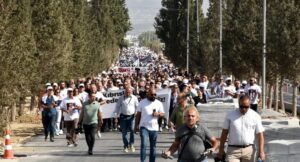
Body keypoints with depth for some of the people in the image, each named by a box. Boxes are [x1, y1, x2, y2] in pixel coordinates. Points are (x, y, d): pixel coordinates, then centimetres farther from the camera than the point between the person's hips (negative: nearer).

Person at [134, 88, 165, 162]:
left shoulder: (159, 103, 4)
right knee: (144, 144, -16)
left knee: (153, 146, 9)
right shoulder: (142, 102, 1)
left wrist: (158, 114, -18)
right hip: (144, 127, -2)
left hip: (154, 128, 2)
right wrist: (136, 125, 3)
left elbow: (162, 114, 4)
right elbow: (138, 115, 5)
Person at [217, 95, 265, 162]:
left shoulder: (255, 116, 0)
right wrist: (221, 149, 8)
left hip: (249, 150, 1)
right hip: (233, 149, -1)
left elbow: (260, 134, 1)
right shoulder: (230, 115, 2)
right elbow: (225, 132, 8)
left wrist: (261, 151, -7)